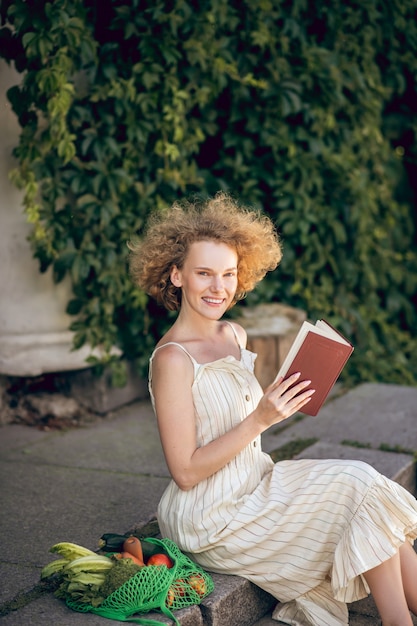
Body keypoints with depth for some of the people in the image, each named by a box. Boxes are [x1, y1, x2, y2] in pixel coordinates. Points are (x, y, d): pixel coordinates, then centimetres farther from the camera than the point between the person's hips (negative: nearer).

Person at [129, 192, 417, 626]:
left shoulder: (234, 335, 5)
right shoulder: (173, 358, -20)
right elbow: (185, 472, -20)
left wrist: (283, 402, -2)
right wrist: (260, 419, -24)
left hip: (255, 487, 7)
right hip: (211, 518, -7)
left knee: (368, 492, -8)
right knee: (365, 492, -11)